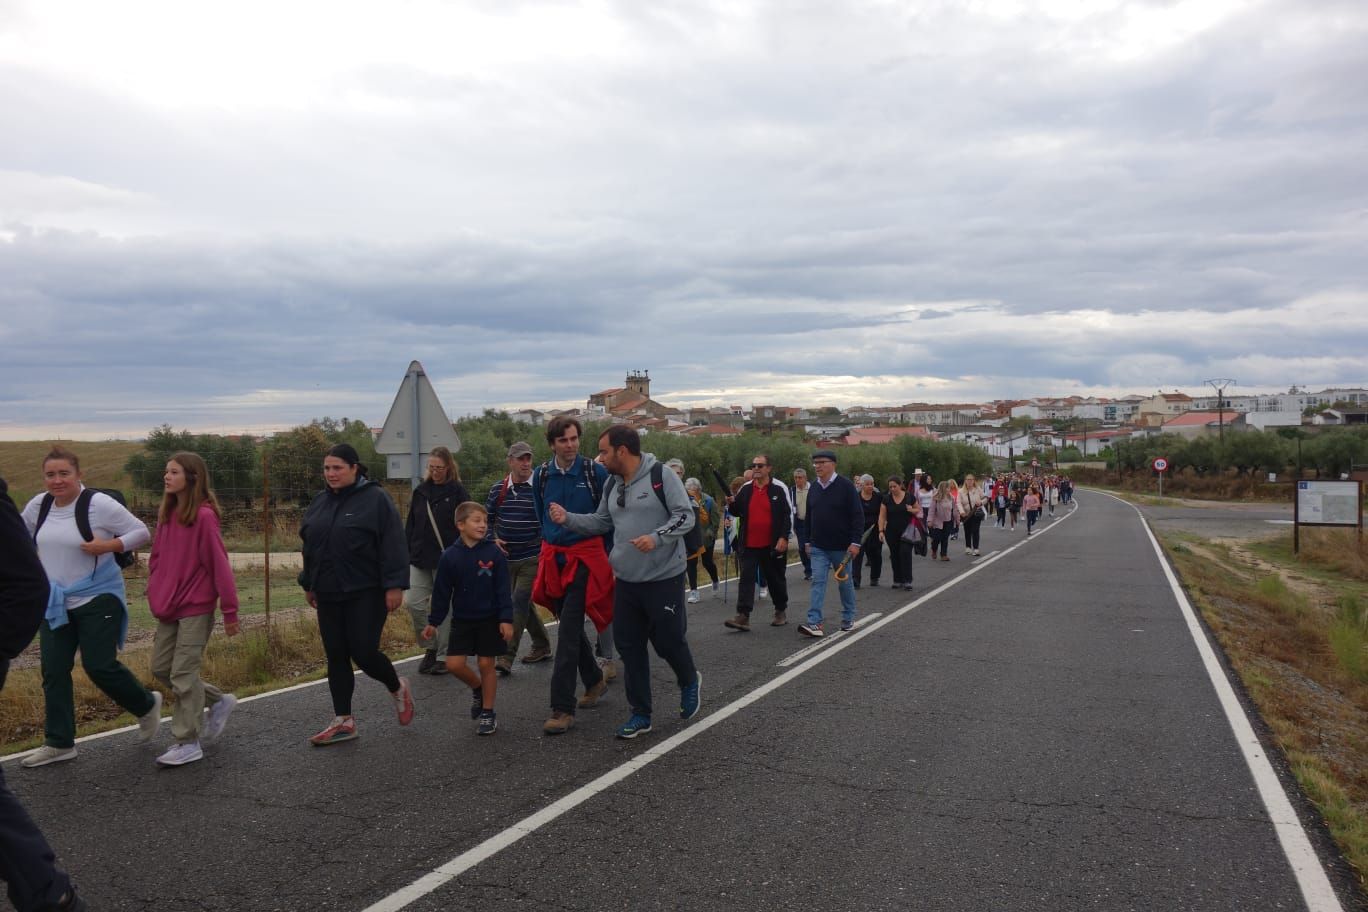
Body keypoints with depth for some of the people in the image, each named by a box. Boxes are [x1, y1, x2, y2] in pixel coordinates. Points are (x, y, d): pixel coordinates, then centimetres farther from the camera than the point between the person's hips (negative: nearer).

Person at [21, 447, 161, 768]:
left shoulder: (98, 504, -14)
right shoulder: (38, 505, 4)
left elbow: (141, 532, -10)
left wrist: (108, 545, -24)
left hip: (97, 599, -6)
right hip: (55, 603, 6)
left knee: (100, 666, -6)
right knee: (54, 672, 6)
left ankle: (147, 705, 21)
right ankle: (59, 743, 18)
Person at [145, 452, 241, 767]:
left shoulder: (204, 515, -15)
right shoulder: (166, 513, 7)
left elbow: (219, 564, -16)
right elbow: (157, 555, 17)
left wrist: (229, 610, -15)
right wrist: (155, 589, 9)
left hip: (196, 608, -8)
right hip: (168, 607, 8)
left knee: (183, 674, -2)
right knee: (161, 668, 13)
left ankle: (187, 743, 10)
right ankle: (219, 700, 29)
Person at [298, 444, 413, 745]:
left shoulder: (375, 499, -9)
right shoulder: (321, 502, 11)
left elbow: (393, 545, -14)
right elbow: (310, 546, 20)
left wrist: (394, 585, -18)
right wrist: (309, 584, 20)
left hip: (366, 594, -6)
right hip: (329, 595, 6)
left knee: (363, 652, -8)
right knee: (336, 658, 8)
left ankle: (398, 688, 22)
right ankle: (343, 721, 17)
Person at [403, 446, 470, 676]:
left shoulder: (457, 492, -4)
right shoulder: (420, 491, 9)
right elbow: (410, 526, 12)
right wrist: (406, 554, 6)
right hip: (419, 559, 4)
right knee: (414, 603, -2)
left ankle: (443, 656, 14)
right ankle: (429, 648, 17)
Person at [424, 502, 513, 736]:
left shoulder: (494, 553, -9)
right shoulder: (450, 556, -5)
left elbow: (503, 590, -7)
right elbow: (441, 592, 3)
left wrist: (506, 619, -12)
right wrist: (433, 622, 5)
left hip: (489, 620, -2)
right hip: (462, 620, 2)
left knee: (486, 664, 3)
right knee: (454, 664, -2)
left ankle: (487, 713, 18)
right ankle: (478, 688, 28)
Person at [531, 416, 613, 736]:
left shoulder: (595, 472, -6)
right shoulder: (541, 475, 5)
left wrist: (604, 554, 2)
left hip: (586, 558, -5)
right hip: (553, 558, 5)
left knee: (568, 631, -11)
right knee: (570, 627, 15)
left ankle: (562, 709, -8)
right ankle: (595, 679, 38)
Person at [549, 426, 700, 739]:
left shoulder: (662, 477, -12)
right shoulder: (612, 485, 10)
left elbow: (685, 515, -14)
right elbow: (601, 522, 16)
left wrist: (656, 537, -26)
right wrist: (568, 519, 3)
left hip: (664, 578, -6)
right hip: (626, 581, 6)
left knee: (668, 640, 3)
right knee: (629, 646, 8)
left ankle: (689, 682, 37)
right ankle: (641, 714, 21)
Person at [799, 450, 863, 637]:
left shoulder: (845, 486, -9)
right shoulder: (813, 489, 8)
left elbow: (857, 516, -12)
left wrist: (855, 542, -16)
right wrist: (808, 541, 16)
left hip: (841, 547, -4)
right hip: (818, 547, 4)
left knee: (845, 582, 11)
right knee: (818, 582, -6)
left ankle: (848, 618, 27)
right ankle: (815, 623, -11)